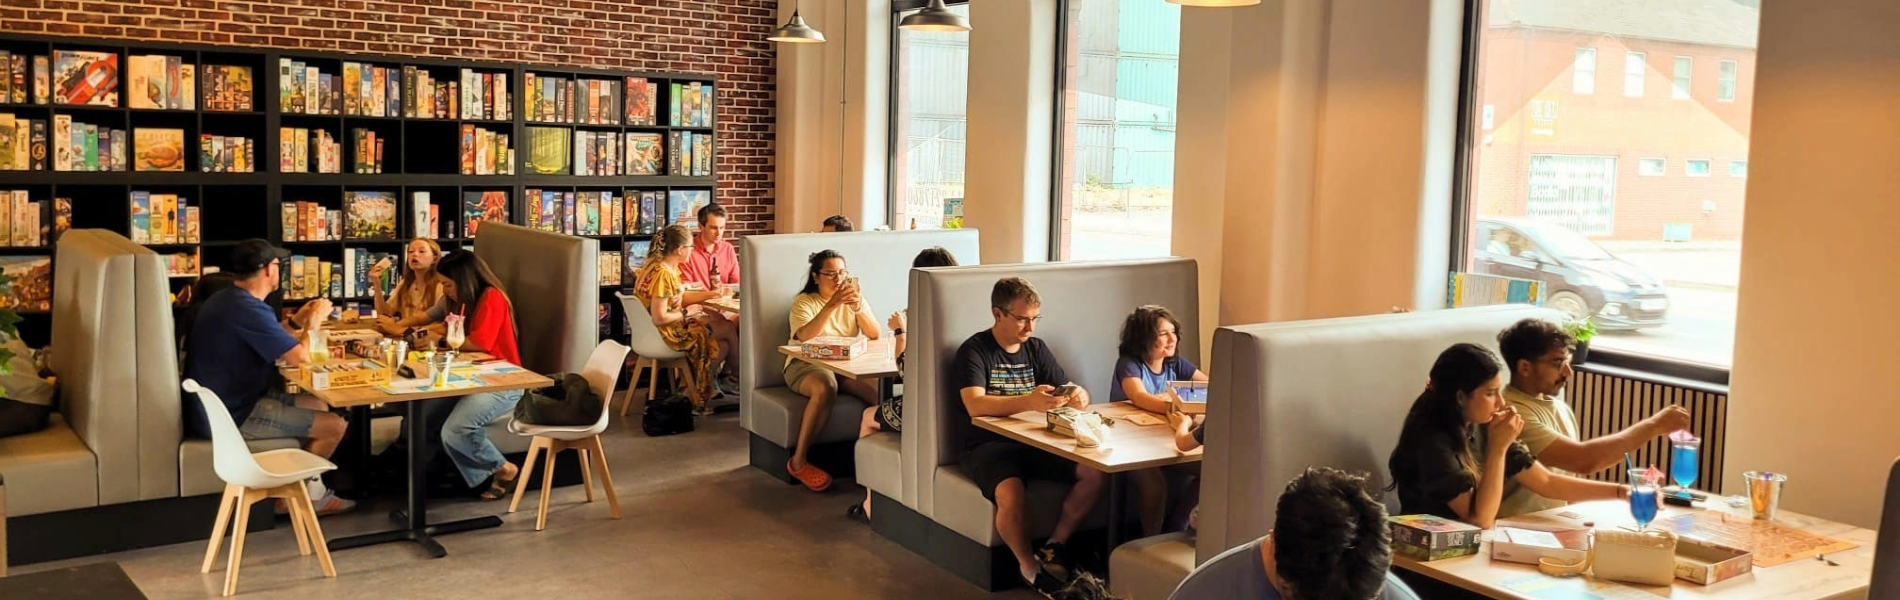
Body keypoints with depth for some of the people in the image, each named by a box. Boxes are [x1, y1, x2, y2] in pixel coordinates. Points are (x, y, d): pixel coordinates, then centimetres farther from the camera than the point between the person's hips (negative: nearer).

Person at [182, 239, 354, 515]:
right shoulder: (247, 309, -24)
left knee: (320, 407, 19)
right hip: (230, 416, -11)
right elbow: (301, 358, -23)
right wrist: (316, 318, -7)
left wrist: (301, 320, 18)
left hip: (224, 402, 11)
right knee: (333, 425, -7)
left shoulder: (227, 300, 11)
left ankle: (312, 493, 20)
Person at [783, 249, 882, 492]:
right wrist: (831, 305, -29)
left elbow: (874, 335, -2)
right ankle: (798, 461, -27)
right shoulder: (804, 301, -1)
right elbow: (804, 337, -21)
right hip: (806, 365, -4)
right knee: (825, 387, -39)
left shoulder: (853, 298, 12)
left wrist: (858, 308, -19)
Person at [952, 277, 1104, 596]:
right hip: (987, 445, -6)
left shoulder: (1036, 348, 10)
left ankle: (1054, 547, -1)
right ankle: (1029, 566, -8)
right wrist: (1029, 402, -40)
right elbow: (976, 406, -25)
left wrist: (1079, 396, -18)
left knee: (1096, 473, -16)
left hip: (1033, 442, 6)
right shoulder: (973, 351, -9)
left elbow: (1074, 390, 9)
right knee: (1012, 494, -36)